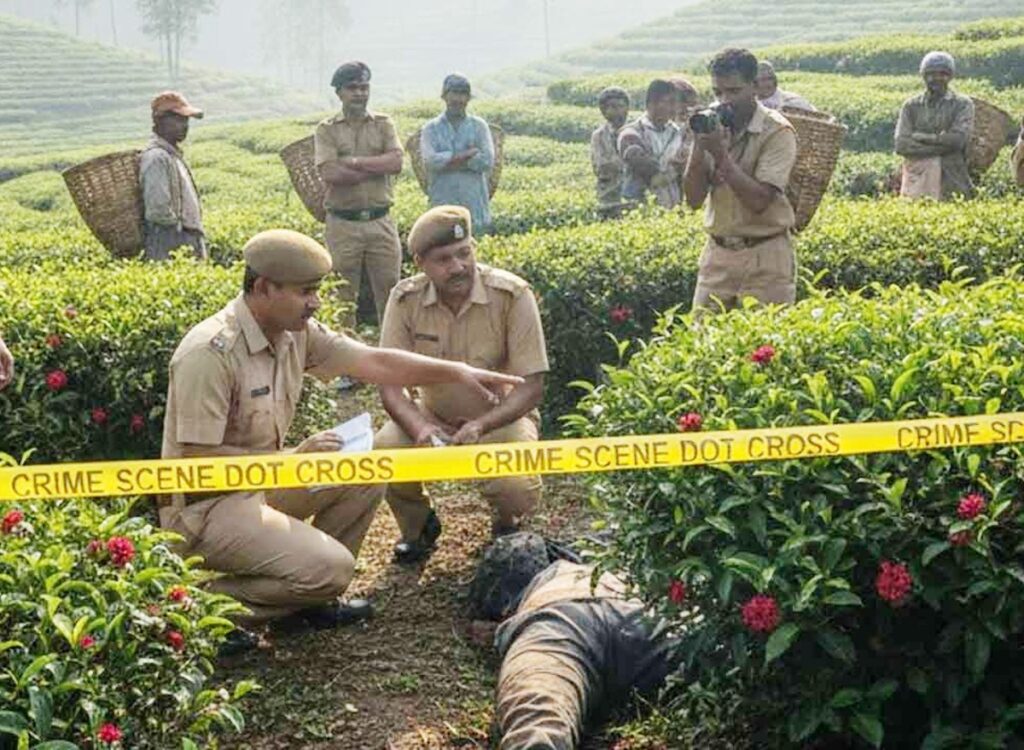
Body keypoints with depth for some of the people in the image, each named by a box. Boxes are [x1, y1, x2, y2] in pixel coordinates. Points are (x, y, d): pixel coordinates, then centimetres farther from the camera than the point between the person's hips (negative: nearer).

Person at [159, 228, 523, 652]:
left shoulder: (296, 332, 0)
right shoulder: (209, 354, -25)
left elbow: (374, 363, 3)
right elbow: (198, 459, -25)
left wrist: (457, 372, -6)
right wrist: (295, 459, -23)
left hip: (263, 481, 9)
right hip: (204, 504, -9)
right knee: (332, 568, -22)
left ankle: (313, 597, 10)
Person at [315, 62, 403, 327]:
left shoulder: (383, 124, 9)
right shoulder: (326, 130, 3)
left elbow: (396, 163, -7)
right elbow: (330, 174, -12)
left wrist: (354, 161, -10)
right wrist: (377, 168, -9)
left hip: (380, 222, 1)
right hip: (343, 224, -1)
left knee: (390, 290, 4)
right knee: (343, 297, 5)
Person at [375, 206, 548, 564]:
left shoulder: (512, 295, -20)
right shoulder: (405, 299, -13)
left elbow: (531, 386, -19)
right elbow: (390, 384, -13)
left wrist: (479, 427, -35)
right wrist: (421, 429, -33)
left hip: (500, 417, -2)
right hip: (433, 416, 2)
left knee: (518, 489, -30)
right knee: (383, 450, -26)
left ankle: (506, 522, 12)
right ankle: (418, 525, 7)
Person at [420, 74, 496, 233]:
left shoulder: (478, 126, 9)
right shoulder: (431, 129, 7)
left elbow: (487, 161, -5)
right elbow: (430, 161, -10)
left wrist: (448, 161, -8)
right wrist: (468, 154, -9)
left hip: (475, 207, 1)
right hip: (443, 206, -1)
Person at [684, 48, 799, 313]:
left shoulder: (777, 131, -9)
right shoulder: (713, 125, 6)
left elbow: (759, 201, -19)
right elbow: (694, 199, 2)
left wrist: (720, 152, -19)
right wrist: (699, 145, -10)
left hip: (765, 255, -5)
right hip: (717, 252, 5)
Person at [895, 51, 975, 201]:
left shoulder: (962, 104, 6)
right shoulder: (911, 106, 10)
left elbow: (957, 139, -9)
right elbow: (901, 145, -3)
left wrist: (921, 137, -5)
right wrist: (941, 144, -9)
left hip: (951, 183, -1)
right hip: (916, 181, 1)